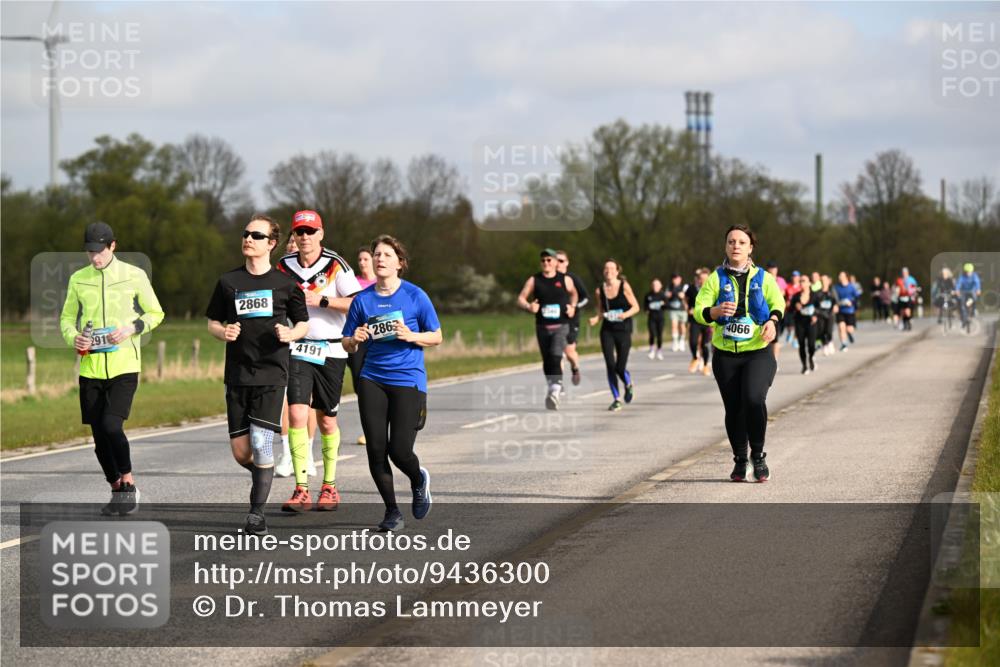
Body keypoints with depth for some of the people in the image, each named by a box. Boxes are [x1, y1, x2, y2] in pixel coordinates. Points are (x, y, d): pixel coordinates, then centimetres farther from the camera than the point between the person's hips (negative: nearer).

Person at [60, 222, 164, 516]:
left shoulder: (134, 276, -1)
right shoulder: (78, 279, 7)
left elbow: (155, 313, 7)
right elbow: (67, 317, 16)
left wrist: (132, 328, -11)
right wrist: (73, 337, -6)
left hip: (124, 365, -4)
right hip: (90, 367, 4)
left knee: (111, 425, -20)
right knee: (99, 435, 6)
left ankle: (129, 482, -4)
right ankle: (118, 491, 23)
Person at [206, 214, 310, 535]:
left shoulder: (284, 283, 2)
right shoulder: (228, 281, 7)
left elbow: (303, 324, 11)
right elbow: (212, 322, 15)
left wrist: (289, 334, -10)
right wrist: (223, 332, -7)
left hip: (271, 373, -3)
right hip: (237, 373, 3)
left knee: (260, 442, -14)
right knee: (240, 451, 1)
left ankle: (257, 512, -3)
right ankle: (264, 478, 33)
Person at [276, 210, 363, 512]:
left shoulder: (336, 265, -6)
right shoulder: (284, 266, 5)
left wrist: (322, 301, -20)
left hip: (330, 350, -2)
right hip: (296, 349, 2)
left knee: (326, 421, 7)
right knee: (297, 415, -13)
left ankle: (329, 486, 25)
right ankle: (301, 490, -12)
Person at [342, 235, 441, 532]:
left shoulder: (415, 296, -2)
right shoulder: (362, 299, 5)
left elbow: (436, 337, 3)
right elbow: (347, 345, 11)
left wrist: (410, 336, -15)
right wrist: (354, 340, -12)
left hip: (408, 380, -3)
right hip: (372, 380, 3)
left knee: (399, 450, -8)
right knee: (376, 449, -2)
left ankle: (419, 480, 28)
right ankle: (392, 511, 14)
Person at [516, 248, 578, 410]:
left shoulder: (565, 280, 2)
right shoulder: (534, 280, 2)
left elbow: (574, 294, 21)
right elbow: (521, 298, 0)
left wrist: (572, 307, 3)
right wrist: (528, 306, -21)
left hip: (560, 326, -2)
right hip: (542, 327, 3)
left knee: (556, 357, -20)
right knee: (547, 361, 10)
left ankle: (554, 393, -27)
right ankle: (554, 386, 32)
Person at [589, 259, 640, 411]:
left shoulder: (624, 287, -5)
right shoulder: (600, 290, 3)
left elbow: (636, 307, -1)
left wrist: (626, 314, -20)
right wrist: (596, 319, -8)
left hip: (623, 330, -2)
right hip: (607, 330, 2)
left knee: (620, 367, -4)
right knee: (610, 365, -9)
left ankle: (628, 385, 31)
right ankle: (616, 400, 3)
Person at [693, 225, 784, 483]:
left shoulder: (763, 277, 7)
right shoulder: (716, 278, 4)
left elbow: (778, 302, 0)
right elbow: (699, 310, -6)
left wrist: (772, 321, -23)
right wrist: (715, 311, -29)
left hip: (758, 353, -1)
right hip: (725, 355, 1)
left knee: (753, 399, -22)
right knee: (733, 409, 4)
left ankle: (758, 456, -5)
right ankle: (740, 460, 24)